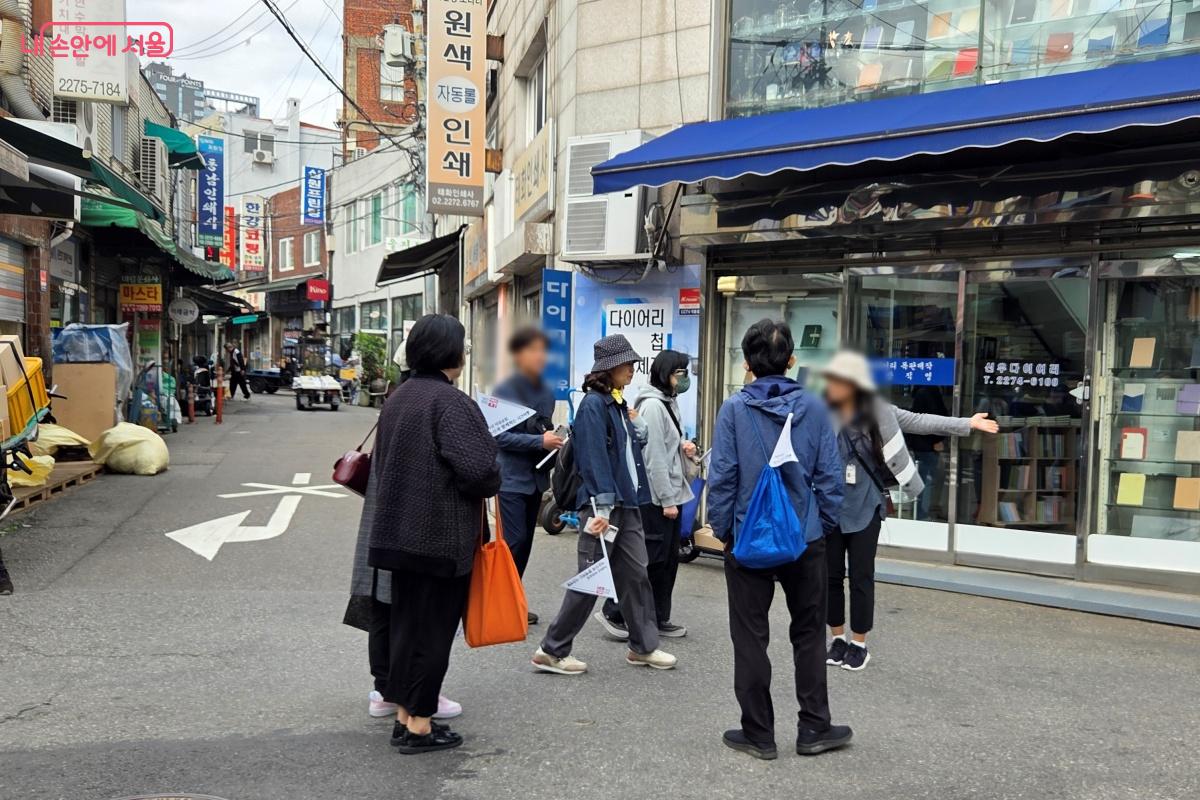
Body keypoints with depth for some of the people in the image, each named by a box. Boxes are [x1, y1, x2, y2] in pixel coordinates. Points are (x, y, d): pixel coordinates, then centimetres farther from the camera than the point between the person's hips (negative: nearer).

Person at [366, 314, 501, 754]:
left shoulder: (396, 399, 10)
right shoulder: (450, 401, -17)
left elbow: (380, 463, 17)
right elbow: (476, 467, -24)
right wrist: (494, 483, -3)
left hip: (399, 531, 8)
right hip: (442, 535, -8)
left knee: (405, 622, 15)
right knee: (433, 627, 3)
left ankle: (404, 716, 25)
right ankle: (419, 725, 12)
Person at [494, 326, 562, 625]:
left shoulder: (546, 393, 9)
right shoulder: (505, 391, -10)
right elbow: (500, 436, -15)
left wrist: (554, 440, -2)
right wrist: (540, 441, -21)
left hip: (536, 477, 6)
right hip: (512, 478, -6)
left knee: (526, 543, 11)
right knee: (515, 542, -9)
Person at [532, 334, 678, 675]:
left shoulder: (618, 403, 15)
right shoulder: (594, 404, -12)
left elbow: (638, 441, 22)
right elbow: (595, 459, -20)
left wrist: (635, 422, 5)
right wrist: (603, 507, -24)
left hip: (627, 504, 9)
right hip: (602, 505, -9)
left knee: (636, 575, 12)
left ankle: (643, 646, 24)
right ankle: (552, 651, 10)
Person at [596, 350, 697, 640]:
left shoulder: (669, 403, 14)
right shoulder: (652, 405, -15)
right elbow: (654, 457, -19)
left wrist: (684, 446, 3)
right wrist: (667, 500, -18)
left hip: (672, 492, 9)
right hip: (657, 496, -9)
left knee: (669, 559, 12)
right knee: (651, 558, -4)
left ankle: (659, 619, 21)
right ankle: (613, 611, 7)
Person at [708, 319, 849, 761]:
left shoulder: (735, 409, -9)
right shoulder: (814, 408, -3)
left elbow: (721, 476, -9)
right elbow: (830, 476, -2)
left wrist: (722, 530, 1)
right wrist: (825, 525, 9)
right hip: (805, 539, 2)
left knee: (751, 638, 10)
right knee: (809, 634, 17)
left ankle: (758, 733, 18)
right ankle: (814, 728, 24)